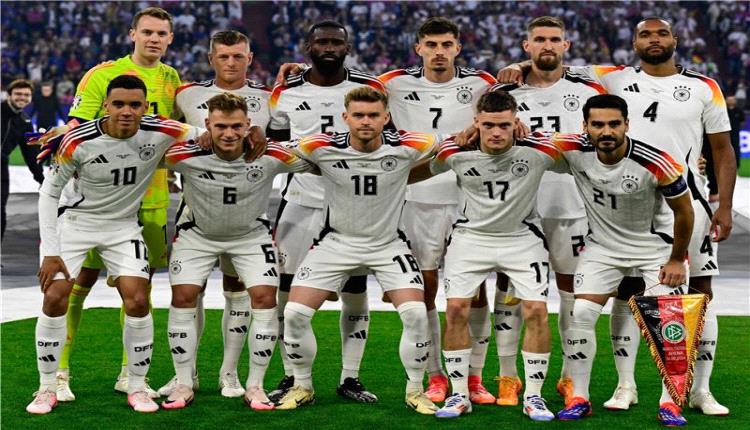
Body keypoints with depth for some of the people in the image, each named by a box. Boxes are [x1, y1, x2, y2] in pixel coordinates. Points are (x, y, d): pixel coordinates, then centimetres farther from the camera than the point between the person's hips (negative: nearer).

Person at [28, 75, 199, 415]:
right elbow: (49, 192, -11)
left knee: (137, 301, -10)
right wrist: (50, 252, -14)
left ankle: (137, 387, 6)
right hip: (76, 221, -1)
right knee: (54, 298, -11)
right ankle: (47, 388, 3)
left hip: (124, 226, 1)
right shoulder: (79, 141, -22)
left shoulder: (160, 133, -19)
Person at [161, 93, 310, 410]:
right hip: (198, 233, 0)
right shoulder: (186, 155, -29)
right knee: (182, 298, -8)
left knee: (265, 298, -12)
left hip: (251, 234, 0)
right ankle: (183, 385, 6)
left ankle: (255, 385, 2)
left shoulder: (271, 155, -28)